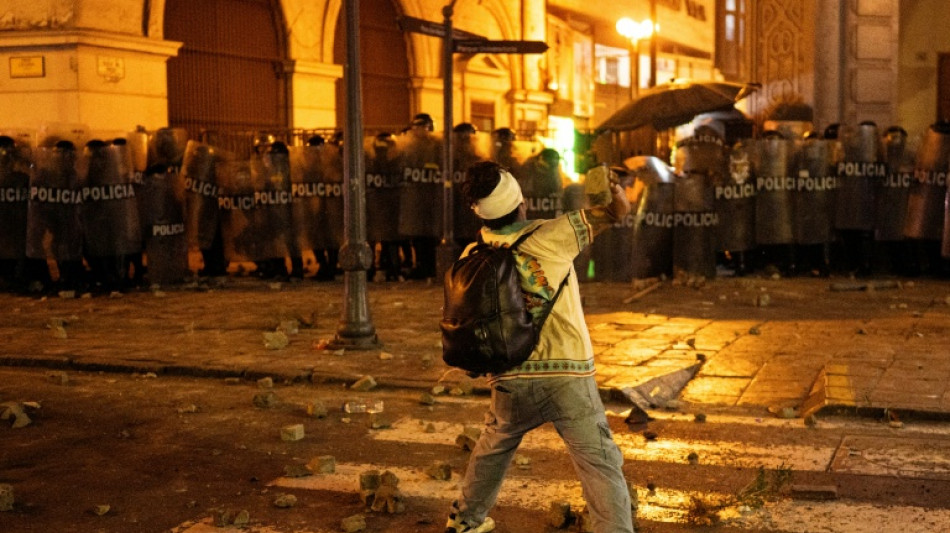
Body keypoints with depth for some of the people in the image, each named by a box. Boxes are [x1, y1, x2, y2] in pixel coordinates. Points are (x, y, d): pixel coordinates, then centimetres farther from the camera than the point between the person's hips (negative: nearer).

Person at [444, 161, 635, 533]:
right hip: (567, 375, -5)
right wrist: (613, 188, 13)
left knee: (492, 449, 29)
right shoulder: (550, 236, -11)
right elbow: (619, 210, -6)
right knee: (601, 465, -2)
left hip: (510, 380, 5)